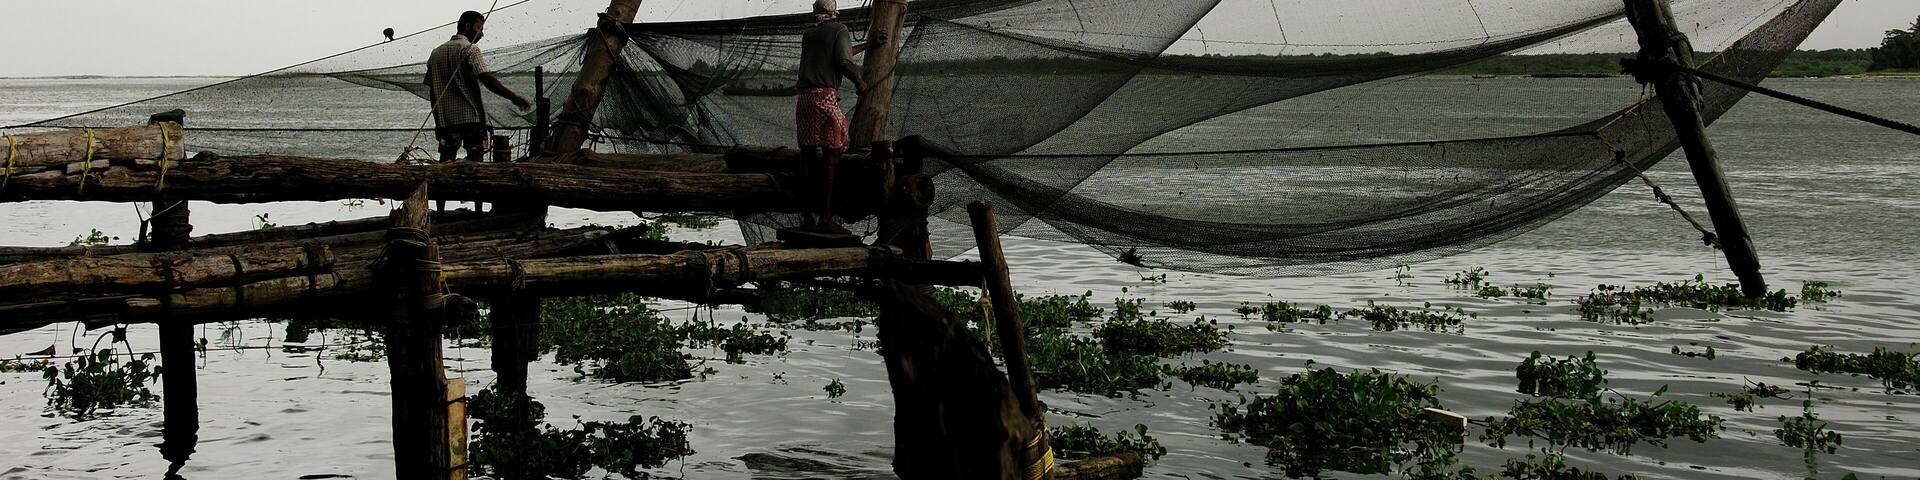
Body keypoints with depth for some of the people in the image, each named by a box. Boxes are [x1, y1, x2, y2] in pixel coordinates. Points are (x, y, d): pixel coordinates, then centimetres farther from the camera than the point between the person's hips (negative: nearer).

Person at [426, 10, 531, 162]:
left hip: (445, 118, 6)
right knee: (475, 159, -5)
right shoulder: (469, 49, -4)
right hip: (471, 116, -6)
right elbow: (487, 79, -17)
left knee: (445, 162, 1)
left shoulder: (436, 52, 17)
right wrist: (514, 97, -17)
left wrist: (438, 121, 19)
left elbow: (431, 93, 16)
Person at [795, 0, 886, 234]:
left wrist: (868, 44, 42)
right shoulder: (839, 30, 4)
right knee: (829, 157, -5)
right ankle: (825, 218, -10)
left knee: (808, 155, 8)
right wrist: (859, 80, 6)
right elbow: (843, 62, -11)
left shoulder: (808, 35, 23)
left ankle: (809, 216, 10)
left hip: (804, 97, 6)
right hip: (825, 96, -6)